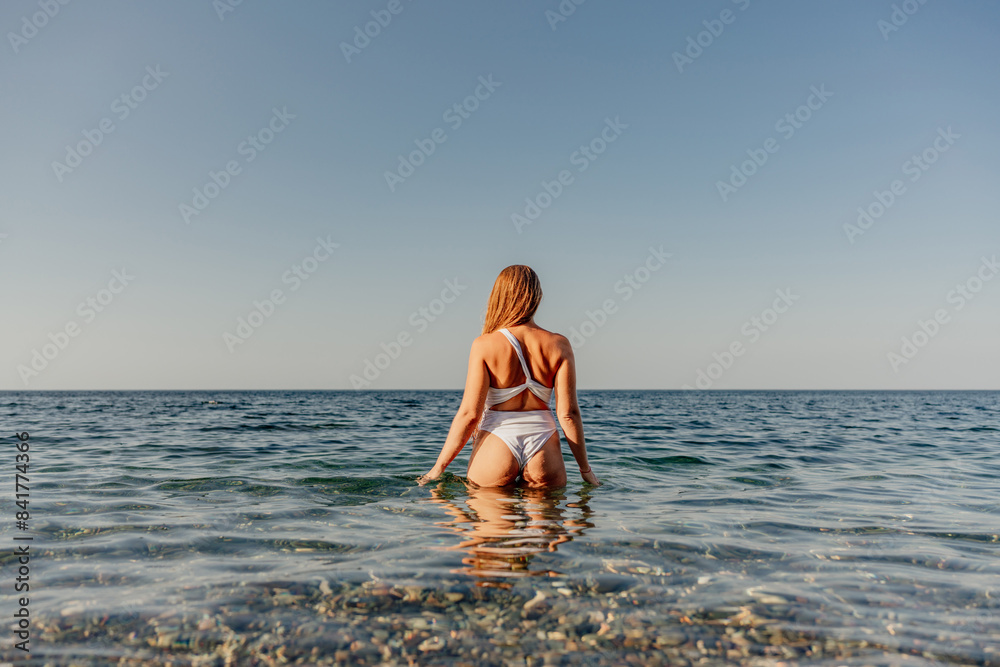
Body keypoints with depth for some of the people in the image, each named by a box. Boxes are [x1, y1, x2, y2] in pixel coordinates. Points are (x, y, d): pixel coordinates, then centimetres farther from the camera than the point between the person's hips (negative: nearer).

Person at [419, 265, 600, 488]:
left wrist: (439, 467, 0)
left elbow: (469, 413, -8)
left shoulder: (484, 345, -6)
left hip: (497, 443, -2)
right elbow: (568, 413, -2)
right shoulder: (558, 346, 0)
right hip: (543, 445, 2)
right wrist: (585, 468, 8)